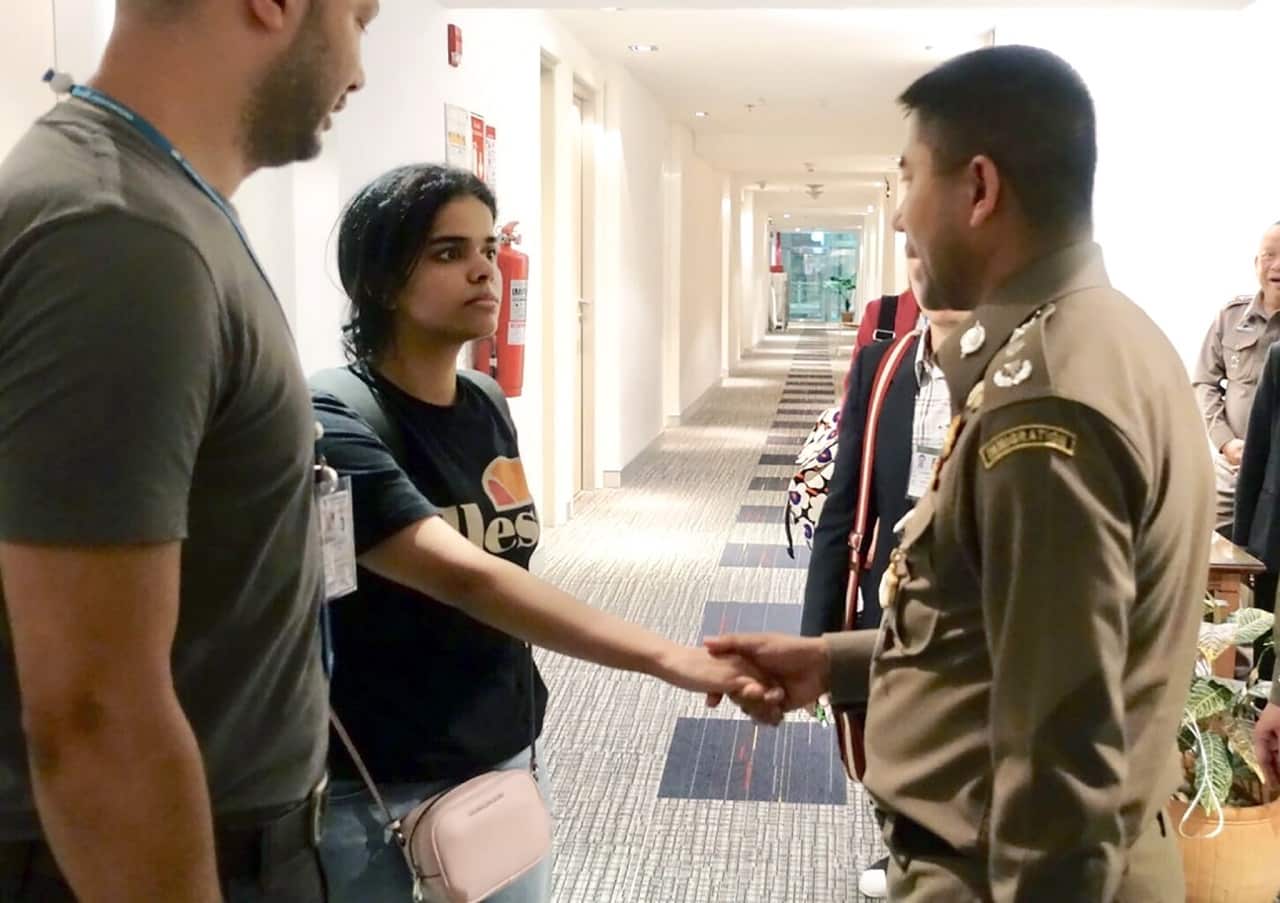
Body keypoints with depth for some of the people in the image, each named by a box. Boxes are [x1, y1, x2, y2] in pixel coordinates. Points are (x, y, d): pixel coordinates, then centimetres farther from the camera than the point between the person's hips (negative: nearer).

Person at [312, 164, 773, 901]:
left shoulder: (489, 405, 3)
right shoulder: (335, 425, -19)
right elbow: (467, 578, -32)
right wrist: (665, 658, -38)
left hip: (505, 763, 6)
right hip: (377, 794, -6)